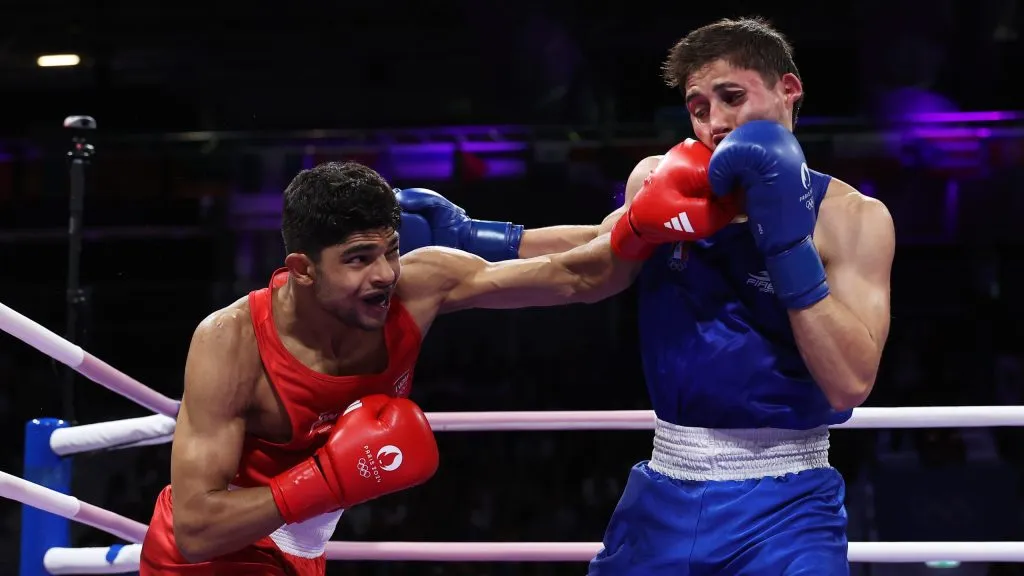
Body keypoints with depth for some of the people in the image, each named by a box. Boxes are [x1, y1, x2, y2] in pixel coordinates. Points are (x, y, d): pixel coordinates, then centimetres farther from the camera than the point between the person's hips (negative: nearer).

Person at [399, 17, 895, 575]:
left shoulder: (851, 217, -9)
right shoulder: (661, 181, 3)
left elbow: (851, 383, -20)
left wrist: (788, 239, -25)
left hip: (783, 509, -4)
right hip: (663, 497, 4)